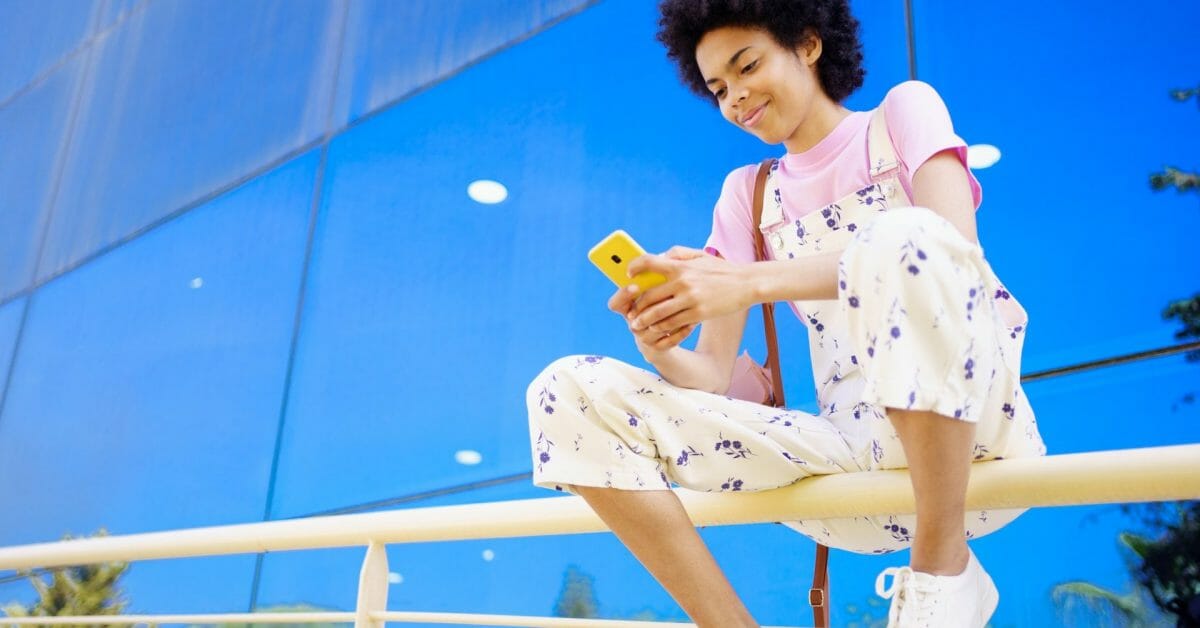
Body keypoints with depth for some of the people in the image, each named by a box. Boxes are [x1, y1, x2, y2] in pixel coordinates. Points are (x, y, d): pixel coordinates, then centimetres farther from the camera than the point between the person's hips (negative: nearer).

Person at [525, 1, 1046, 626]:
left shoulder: (903, 109, 8)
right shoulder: (747, 193, 17)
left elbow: (955, 251, -14)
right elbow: (712, 375, 8)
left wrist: (755, 281, -23)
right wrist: (661, 349, -17)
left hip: (973, 424, -3)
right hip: (852, 450, 4)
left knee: (903, 238, -35)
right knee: (572, 393, -10)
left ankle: (943, 568, -17)